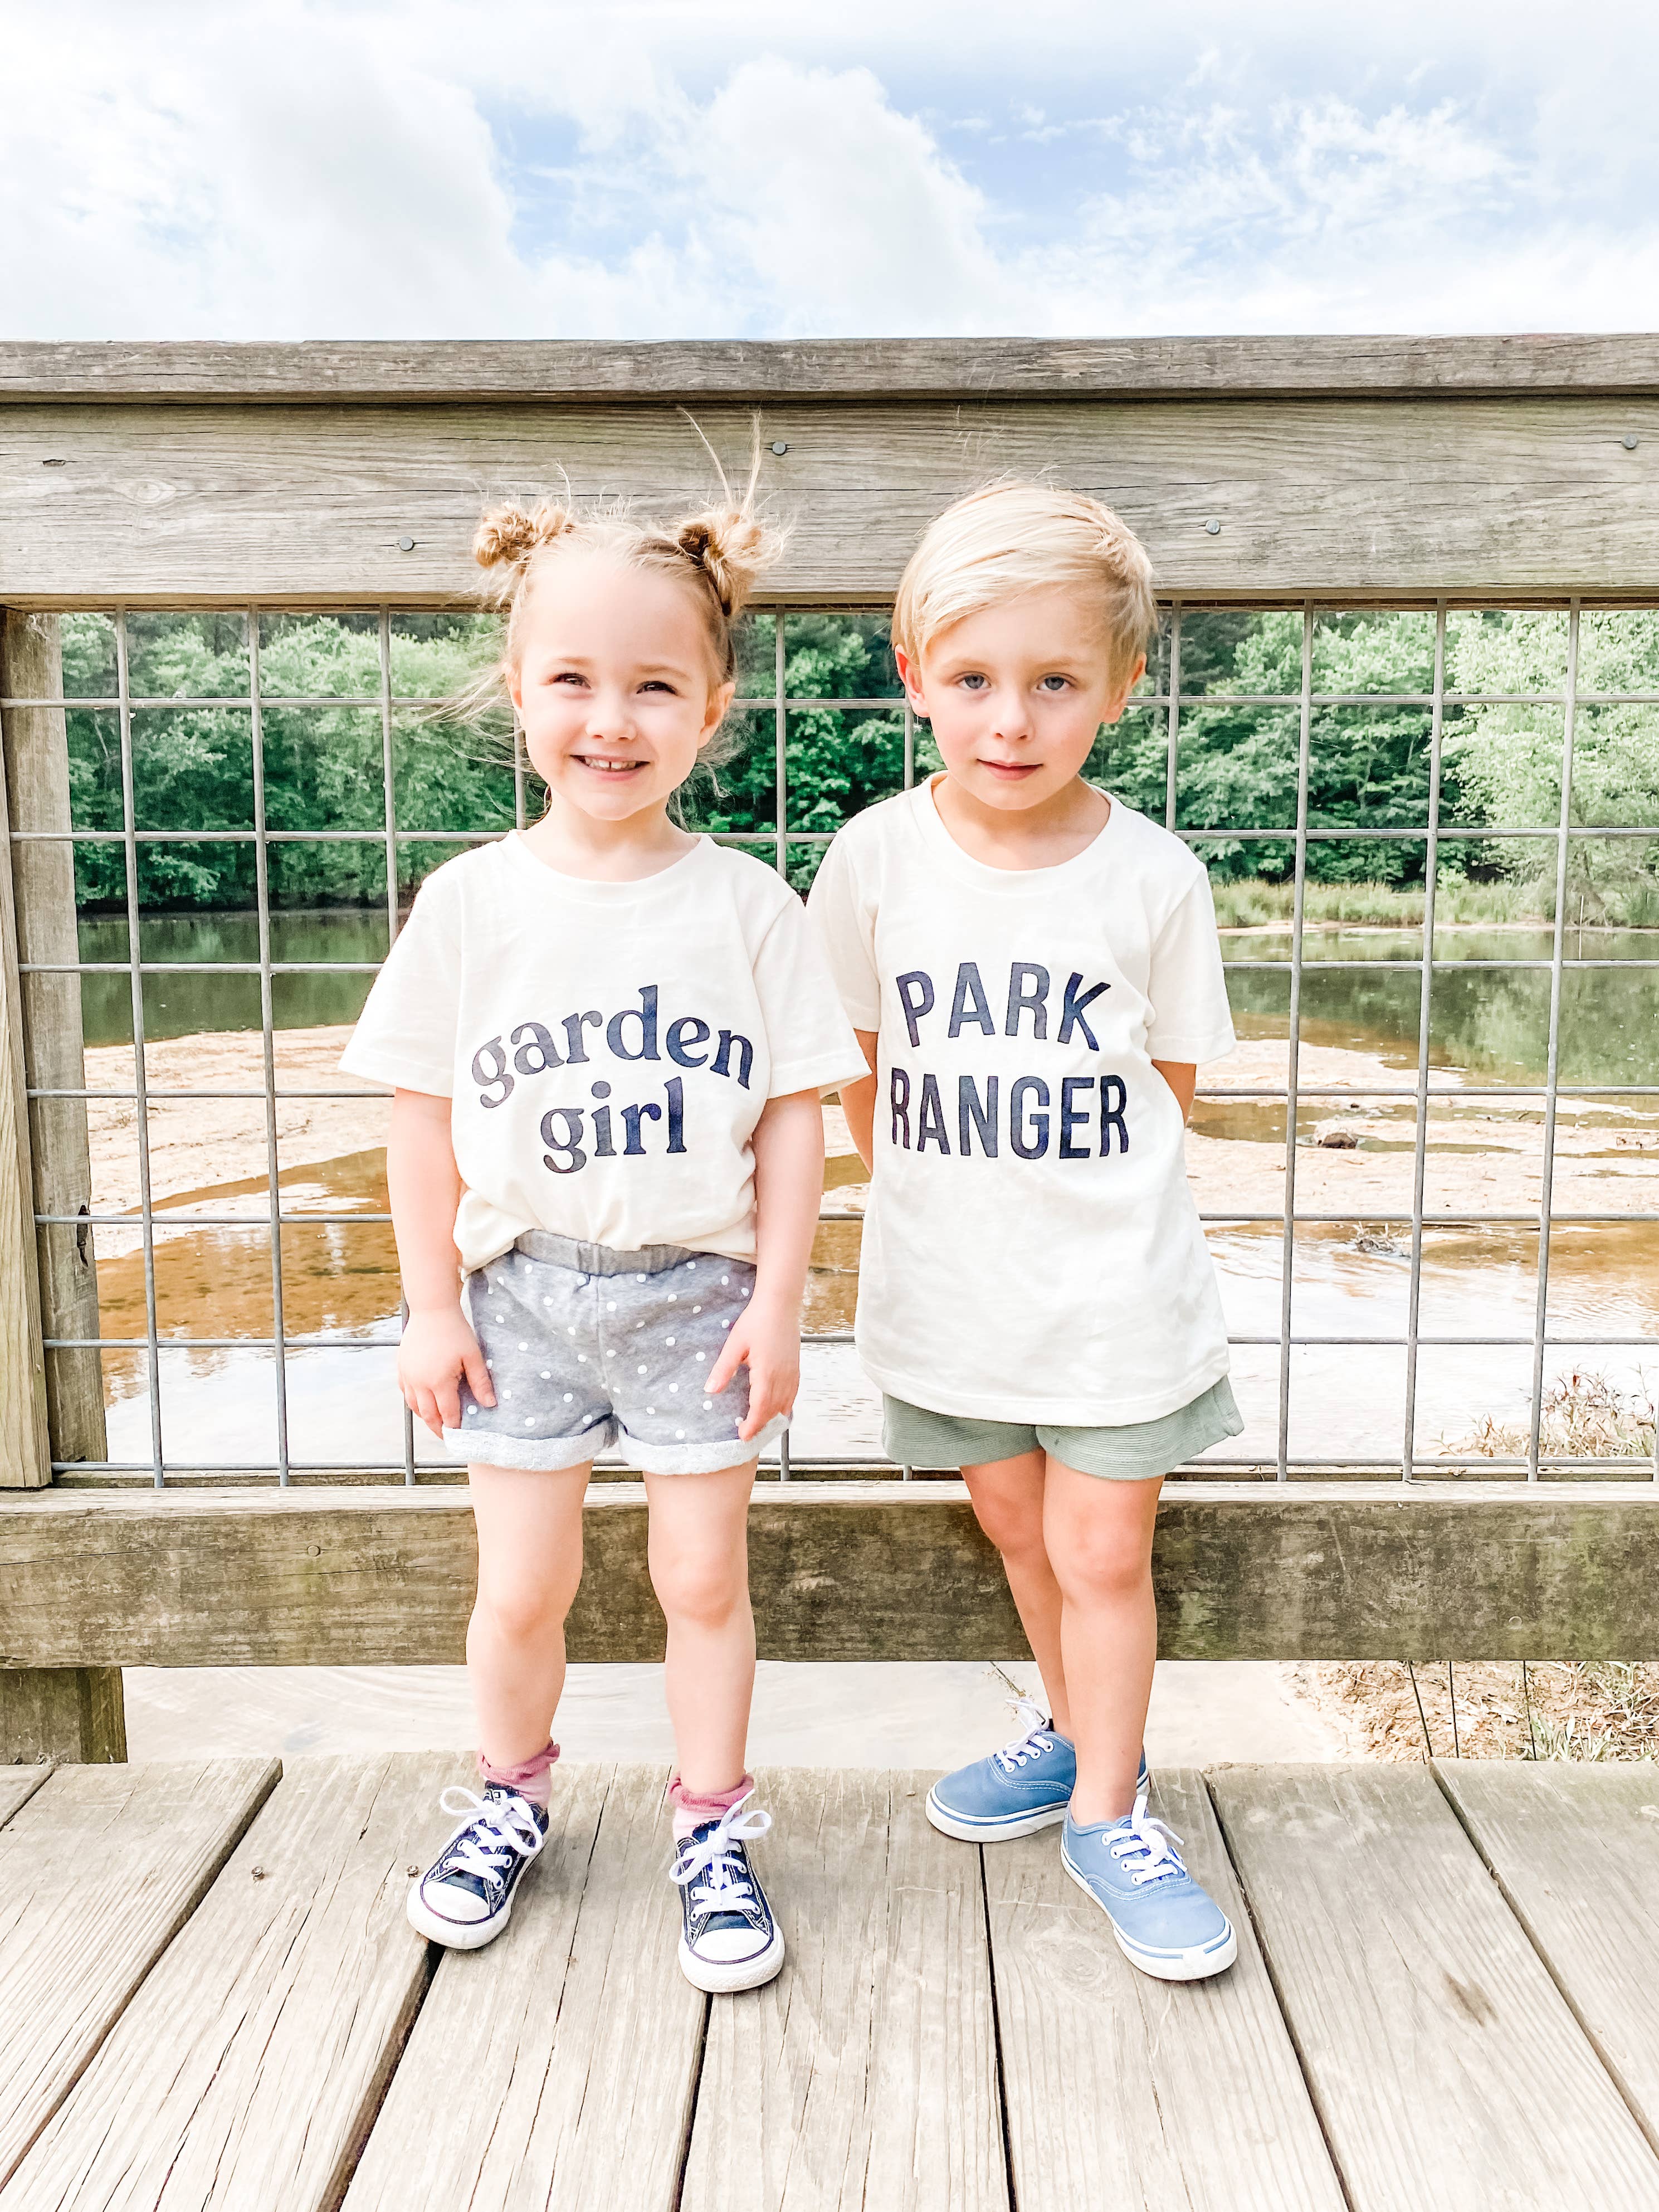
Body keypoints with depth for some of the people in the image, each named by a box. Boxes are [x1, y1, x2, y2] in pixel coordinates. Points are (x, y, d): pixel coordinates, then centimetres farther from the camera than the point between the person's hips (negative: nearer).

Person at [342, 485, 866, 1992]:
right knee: (522, 1588, 12)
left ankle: (714, 1832, 32)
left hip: (698, 1288, -1)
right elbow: (426, 1118, 0)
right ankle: (511, 1798, 40)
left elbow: (796, 1111, -3)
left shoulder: (744, 901, -6)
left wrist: (777, 1300, -6)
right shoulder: (471, 901, -4)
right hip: (524, 1287, 1)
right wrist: (434, 1305, -1)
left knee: (705, 1578, 10)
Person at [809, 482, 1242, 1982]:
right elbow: (860, 1067, 2)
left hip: (1115, 1288, -2)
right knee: (1015, 1526, 20)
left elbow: (1168, 1087, -1)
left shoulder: (1153, 877, -12)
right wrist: (927, 1194, 2)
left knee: (1104, 1550, 7)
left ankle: (1107, 1814, 30)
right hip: (948, 1281, 3)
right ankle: (1075, 1732, 45)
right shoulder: (876, 859, -9)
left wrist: (1061, 1185, -1)